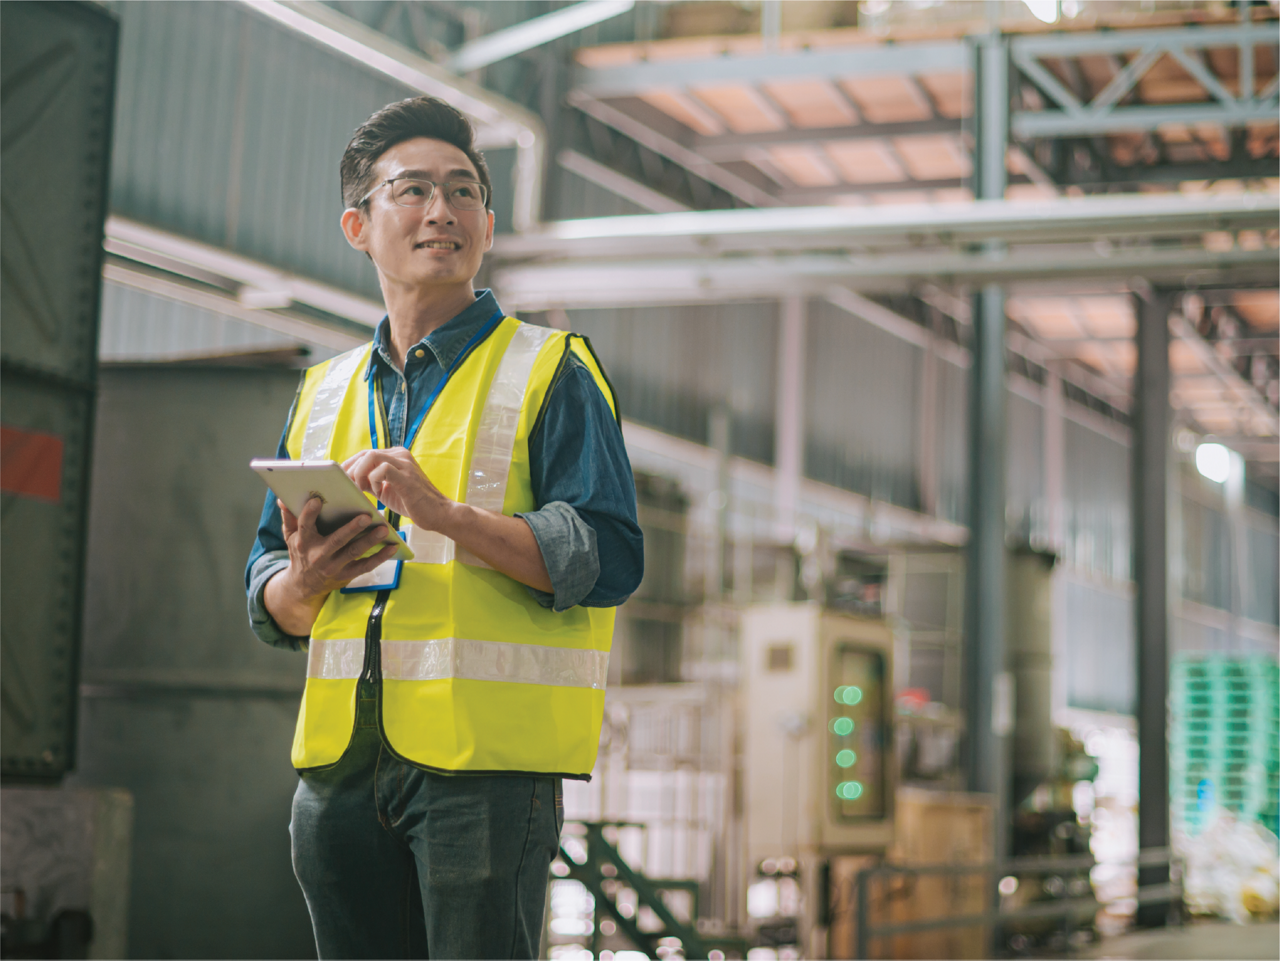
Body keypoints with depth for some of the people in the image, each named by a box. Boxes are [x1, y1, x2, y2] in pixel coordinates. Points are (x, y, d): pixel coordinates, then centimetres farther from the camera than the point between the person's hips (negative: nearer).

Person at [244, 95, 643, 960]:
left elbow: (608, 559, -10)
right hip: (341, 761, 5)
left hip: (487, 758, -5)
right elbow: (269, 608, 20)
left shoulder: (550, 371, 2)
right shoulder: (324, 393, 18)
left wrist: (445, 514, -20)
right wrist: (304, 582, -4)